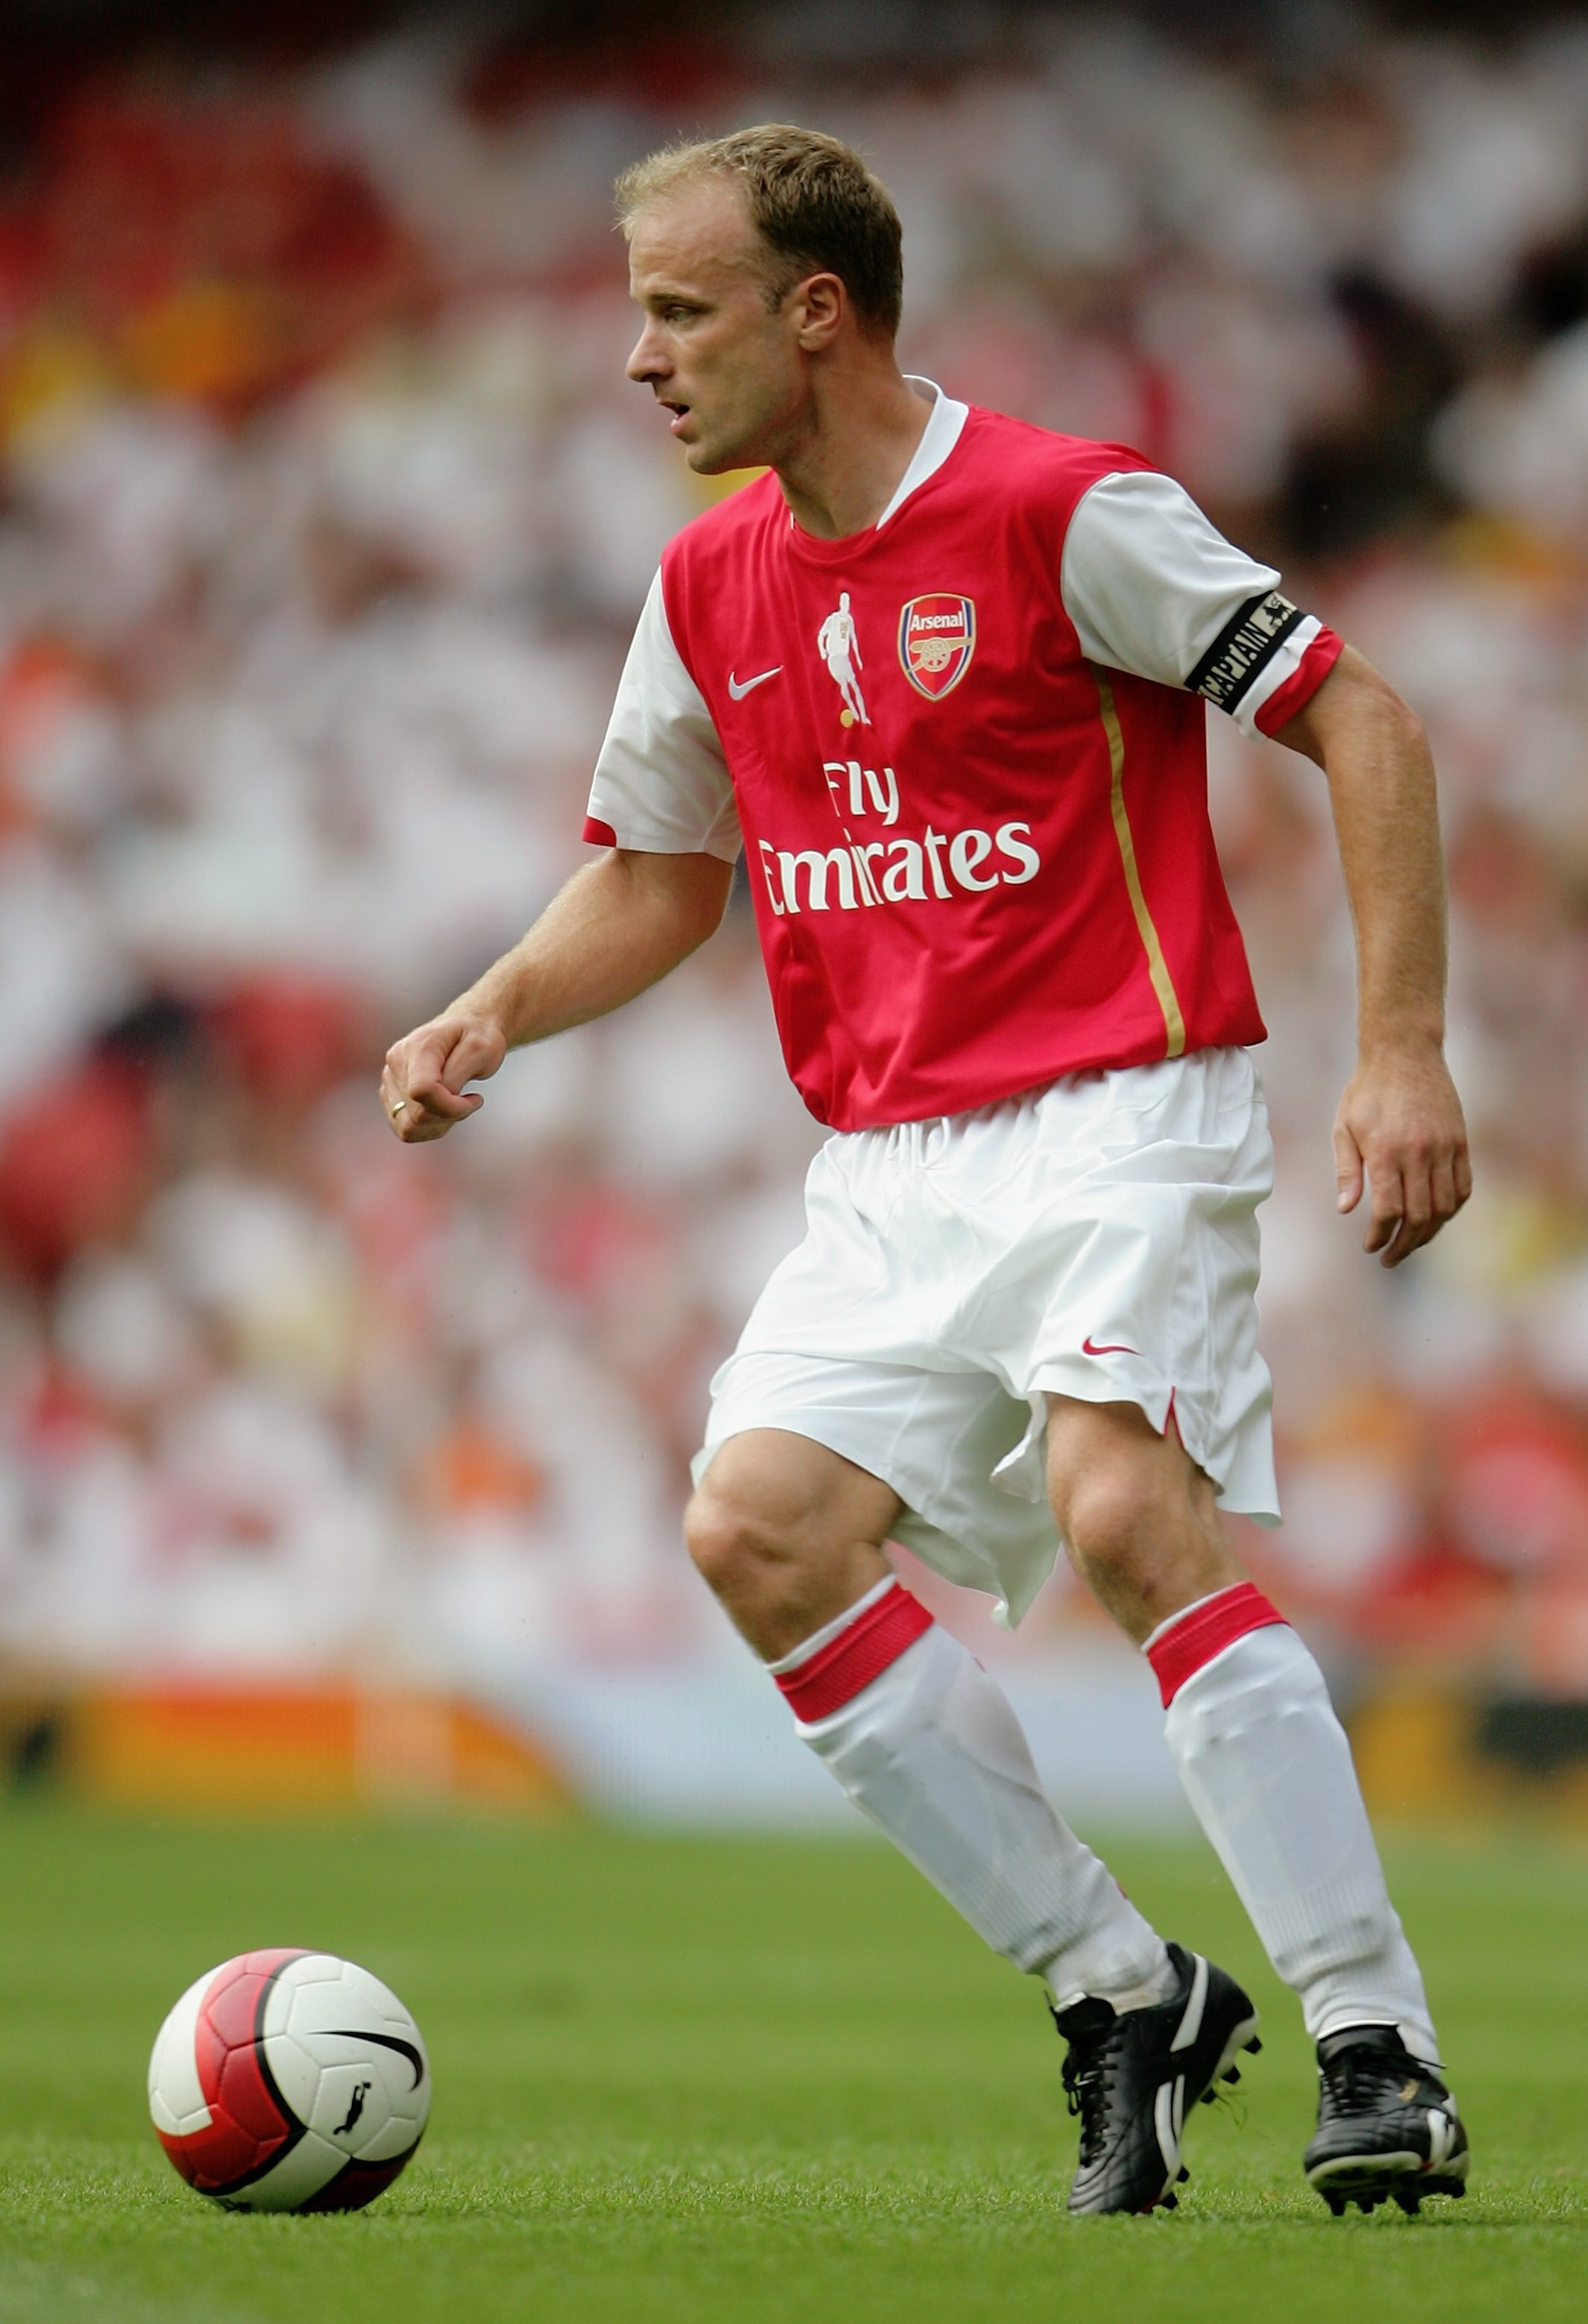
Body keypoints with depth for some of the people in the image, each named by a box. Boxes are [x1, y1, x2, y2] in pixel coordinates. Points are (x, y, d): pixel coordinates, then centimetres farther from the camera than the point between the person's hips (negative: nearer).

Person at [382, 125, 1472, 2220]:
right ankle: (1122, 1995, -3)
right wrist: (491, 1017, 5)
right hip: (891, 1164, 7)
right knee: (757, 1526, -12)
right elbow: (658, 876, 24)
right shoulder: (710, 585, 11)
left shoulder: (1063, 510, -10)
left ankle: (1380, 2053, -20)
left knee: (1124, 1511, -26)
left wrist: (1403, 1054, -15)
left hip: (1117, 1112, -7)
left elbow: (1361, 724, -8)